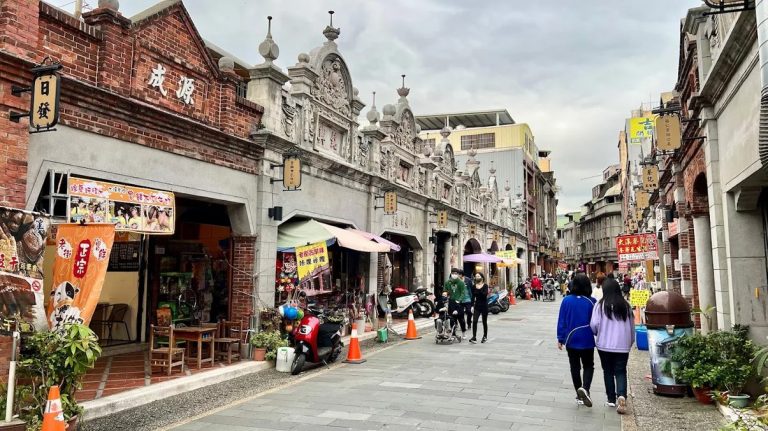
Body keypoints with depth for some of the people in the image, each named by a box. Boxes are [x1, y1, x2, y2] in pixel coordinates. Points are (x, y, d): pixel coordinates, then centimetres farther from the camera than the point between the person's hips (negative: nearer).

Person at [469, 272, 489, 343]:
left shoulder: (485, 286, -4)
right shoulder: (474, 286, 5)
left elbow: (485, 294, -20)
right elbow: (473, 297, 7)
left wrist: (479, 291, -30)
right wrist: (472, 305, 1)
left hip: (484, 306, -2)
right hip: (477, 306, 2)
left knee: (484, 322, 8)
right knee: (474, 321, -10)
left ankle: (485, 336, 25)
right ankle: (474, 337, -10)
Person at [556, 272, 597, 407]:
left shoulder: (566, 300, -7)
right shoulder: (591, 301, -10)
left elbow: (561, 321, -3)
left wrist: (560, 338, 5)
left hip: (571, 340, 1)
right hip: (587, 340, -1)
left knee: (575, 367, 13)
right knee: (588, 366, 13)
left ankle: (580, 395, 17)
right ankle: (584, 388, -12)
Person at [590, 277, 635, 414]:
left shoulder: (600, 305, -8)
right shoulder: (626, 305, 2)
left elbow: (594, 324, -12)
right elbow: (632, 327, 10)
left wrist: (598, 334, 11)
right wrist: (631, 342, 23)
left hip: (604, 345, -1)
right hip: (622, 346, 2)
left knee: (608, 371, 13)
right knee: (621, 372, 5)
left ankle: (611, 399, 18)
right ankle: (621, 395, -16)